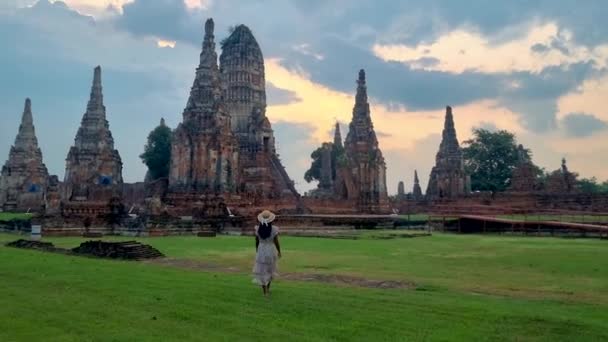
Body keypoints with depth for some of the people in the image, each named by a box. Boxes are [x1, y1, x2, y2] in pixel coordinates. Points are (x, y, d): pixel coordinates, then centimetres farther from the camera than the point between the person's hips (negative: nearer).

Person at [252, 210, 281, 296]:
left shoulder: (258, 229, -10)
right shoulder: (274, 229, -15)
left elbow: (256, 241, -1)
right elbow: (276, 242, -10)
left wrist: (256, 250, 15)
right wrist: (279, 251, 5)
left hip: (261, 251, 1)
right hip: (271, 250, 0)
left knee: (262, 270, 11)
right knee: (270, 269, 21)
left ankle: (264, 291, 11)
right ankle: (267, 288, 29)